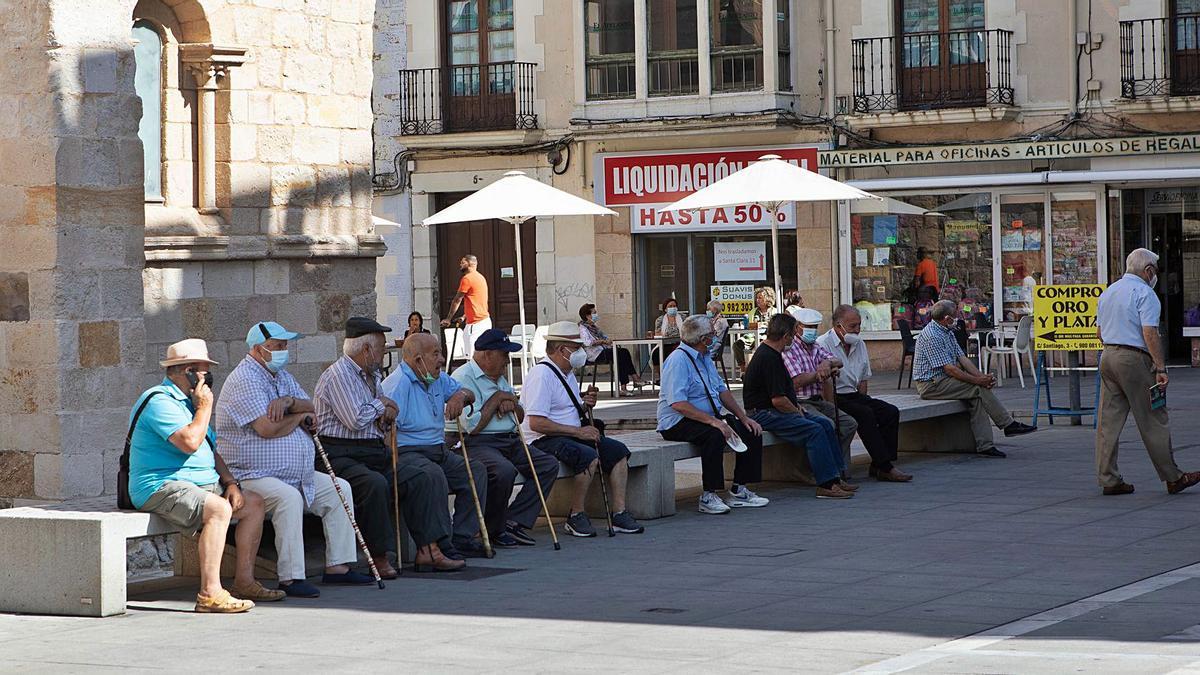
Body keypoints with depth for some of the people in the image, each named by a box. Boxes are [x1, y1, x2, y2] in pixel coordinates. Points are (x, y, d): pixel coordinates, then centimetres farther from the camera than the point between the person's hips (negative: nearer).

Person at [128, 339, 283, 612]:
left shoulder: (187, 402, 21)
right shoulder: (160, 401, -14)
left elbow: (211, 451, 25)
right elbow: (190, 442, -28)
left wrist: (229, 482, 8)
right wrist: (205, 407, -13)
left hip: (199, 484, 11)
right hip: (161, 487, -11)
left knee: (253, 503, 9)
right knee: (219, 509, -33)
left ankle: (244, 581, 10)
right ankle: (210, 594, -37)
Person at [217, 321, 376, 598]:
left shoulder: (281, 375, 18)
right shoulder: (244, 380, -14)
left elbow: (310, 409, 9)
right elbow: (267, 428, -25)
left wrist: (290, 402, -14)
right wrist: (300, 417, -5)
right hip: (251, 477, -10)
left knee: (339, 488, 5)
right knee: (289, 497, -36)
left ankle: (337, 567, 6)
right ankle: (290, 578, -34)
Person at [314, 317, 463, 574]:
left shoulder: (371, 376, 21)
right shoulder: (338, 375, -9)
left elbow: (385, 414, 31)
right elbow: (355, 420, -19)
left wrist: (387, 413, 5)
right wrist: (379, 404, 0)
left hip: (376, 452, 10)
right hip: (342, 455, -9)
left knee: (429, 474, -5)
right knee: (374, 483, -38)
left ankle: (428, 551, -10)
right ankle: (379, 557, -24)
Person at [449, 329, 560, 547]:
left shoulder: (499, 378, 21)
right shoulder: (463, 378, -11)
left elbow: (520, 418, 28)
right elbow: (472, 426, -20)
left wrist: (512, 405, 3)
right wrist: (497, 398, -8)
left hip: (509, 442, 10)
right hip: (475, 444, -10)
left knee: (548, 465, -6)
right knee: (504, 471, -37)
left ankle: (513, 522, -10)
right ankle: (494, 530, -14)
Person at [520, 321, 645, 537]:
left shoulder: (568, 373, 17)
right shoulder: (541, 375, -16)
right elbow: (536, 423, -24)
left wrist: (585, 405, 4)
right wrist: (578, 431, -21)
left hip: (573, 435, 10)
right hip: (543, 440, -10)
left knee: (618, 451, -3)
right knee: (589, 456, -33)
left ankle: (619, 513, -3)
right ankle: (576, 517, -20)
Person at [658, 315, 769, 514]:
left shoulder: (705, 359, 14)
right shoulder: (678, 360, -17)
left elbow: (722, 391, 19)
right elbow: (678, 404, -26)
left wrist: (743, 417, 6)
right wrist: (712, 421, -31)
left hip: (712, 416, 9)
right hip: (678, 423, -9)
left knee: (751, 432, -5)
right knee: (715, 435, -36)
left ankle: (738, 490, -1)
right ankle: (708, 496, -29)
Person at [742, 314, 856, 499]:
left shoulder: (771, 354, 16)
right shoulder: (769, 359, -20)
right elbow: (778, 400, -23)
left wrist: (797, 406, 11)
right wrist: (798, 412, -7)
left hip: (773, 411, 11)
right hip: (763, 414, -11)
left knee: (825, 424, 2)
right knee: (814, 430, -24)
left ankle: (835, 478, -1)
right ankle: (826, 485, -24)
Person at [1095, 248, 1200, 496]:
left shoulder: (1108, 292, 16)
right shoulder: (1144, 293, -9)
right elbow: (1149, 333, -18)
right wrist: (1161, 368, -17)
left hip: (1108, 357, 8)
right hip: (1134, 359, -8)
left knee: (1109, 420, 6)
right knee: (1153, 420, -1)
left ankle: (1109, 479, 5)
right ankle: (1172, 478, 5)